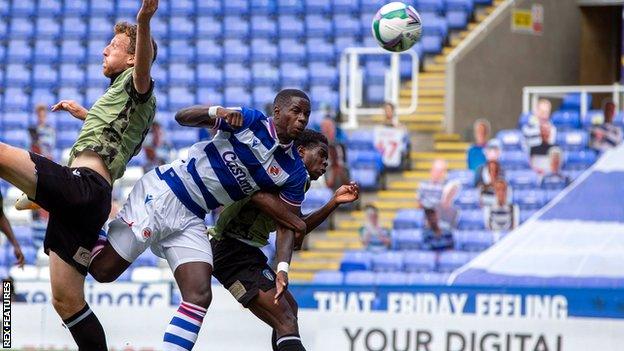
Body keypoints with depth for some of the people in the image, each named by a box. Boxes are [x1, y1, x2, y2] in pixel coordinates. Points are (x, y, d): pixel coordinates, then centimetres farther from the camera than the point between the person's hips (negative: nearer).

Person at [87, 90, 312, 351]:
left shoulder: (294, 172, 1)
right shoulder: (251, 121, -11)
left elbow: (287, 225, 5)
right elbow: (182, 117, -14)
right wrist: (217, 112, -35)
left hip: (191, 221, 5)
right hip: (161, 193, -5)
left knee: (200, 297, -11)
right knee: (103, 270, -2)